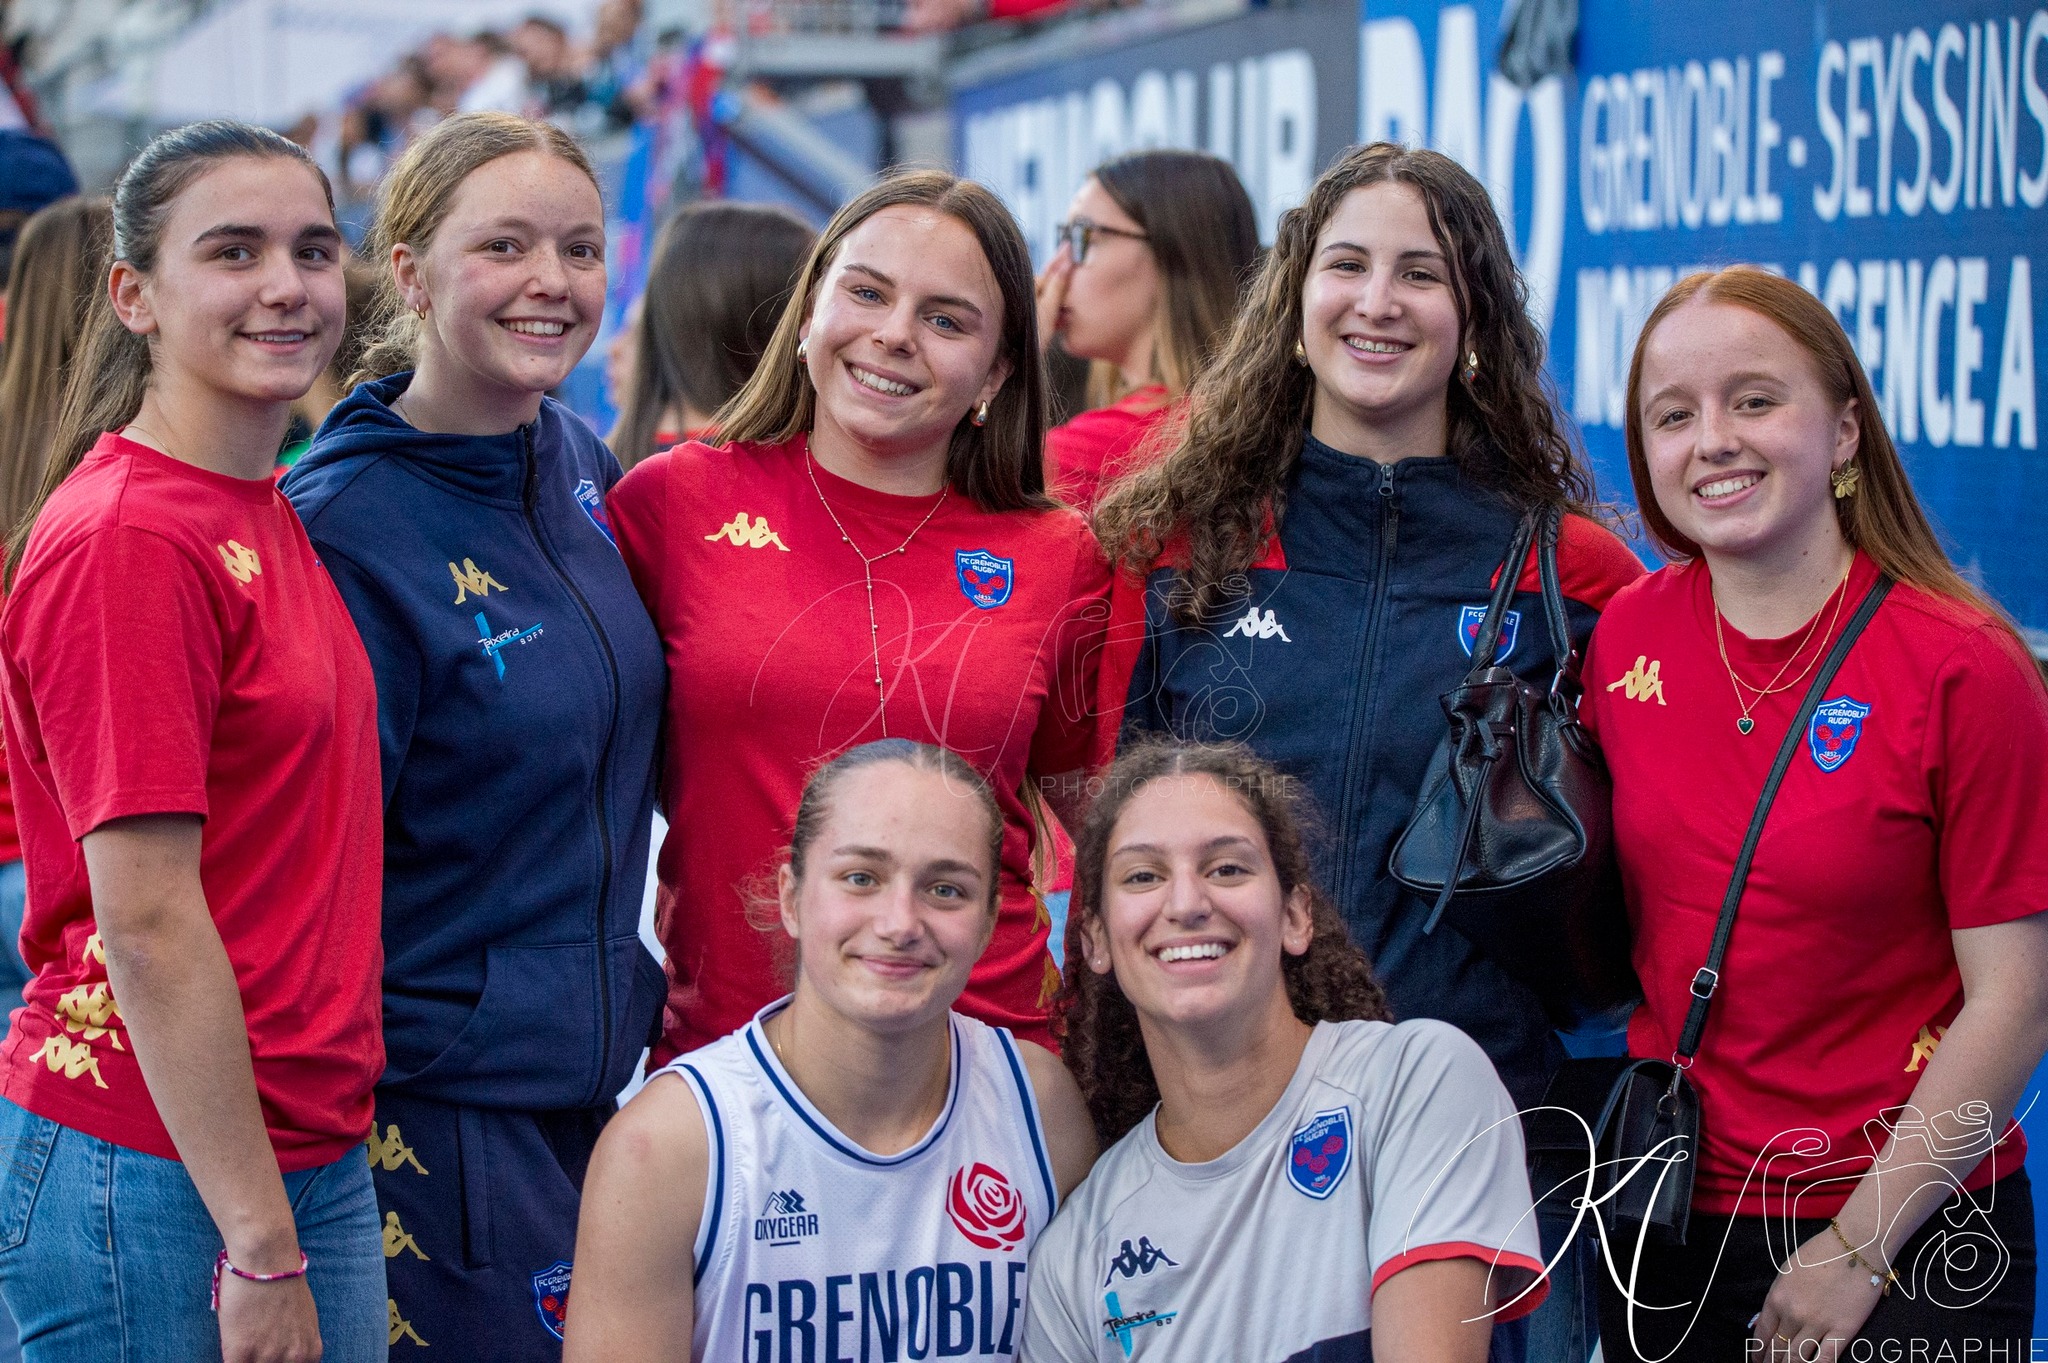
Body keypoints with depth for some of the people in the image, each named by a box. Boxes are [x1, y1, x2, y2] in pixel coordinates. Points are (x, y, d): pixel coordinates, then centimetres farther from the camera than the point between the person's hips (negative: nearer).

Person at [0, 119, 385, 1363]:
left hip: (318, 1156, 8)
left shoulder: (270, 517, 11)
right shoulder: (126, 541, -15)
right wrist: (260, 1248, -17)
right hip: (156, 1173, -8)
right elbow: (145, 922, -17)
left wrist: (293, 1222, 11)